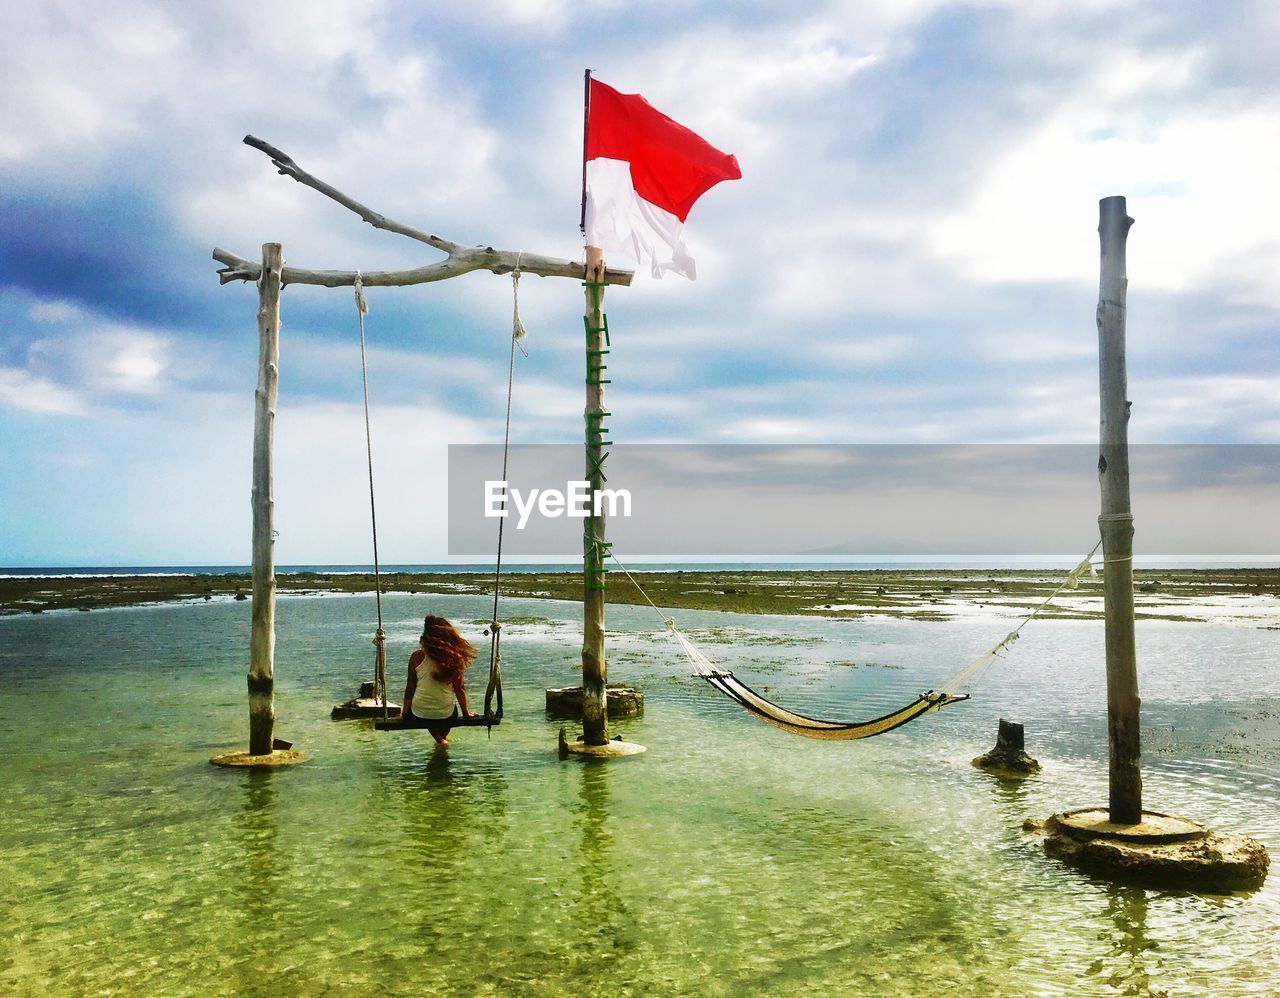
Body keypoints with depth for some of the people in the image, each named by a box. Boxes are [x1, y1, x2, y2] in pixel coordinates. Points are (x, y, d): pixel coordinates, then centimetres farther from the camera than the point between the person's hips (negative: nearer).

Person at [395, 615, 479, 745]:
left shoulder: (417, 657, -10)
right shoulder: (454, 658, -11)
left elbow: (410, 687, -4)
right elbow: (459, 689, -5)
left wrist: (404, 713, 8)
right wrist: (466, 713, 9)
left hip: (419, 716, -1)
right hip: (447, 716, 1)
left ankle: (439, 739, 19)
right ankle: (443, 737, 28)